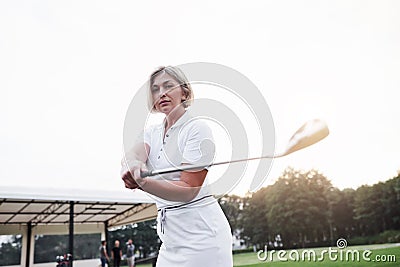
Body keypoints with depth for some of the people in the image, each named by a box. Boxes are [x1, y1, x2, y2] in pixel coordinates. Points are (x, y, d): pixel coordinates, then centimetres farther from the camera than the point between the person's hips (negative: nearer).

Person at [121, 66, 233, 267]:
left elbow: (188, 190, -18)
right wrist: (132, 165, -38)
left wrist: (143, 183, -33)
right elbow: (132, 154, -14)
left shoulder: (197, 128, -10)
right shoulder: (152, 132, 9)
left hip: (200, 232, -6)